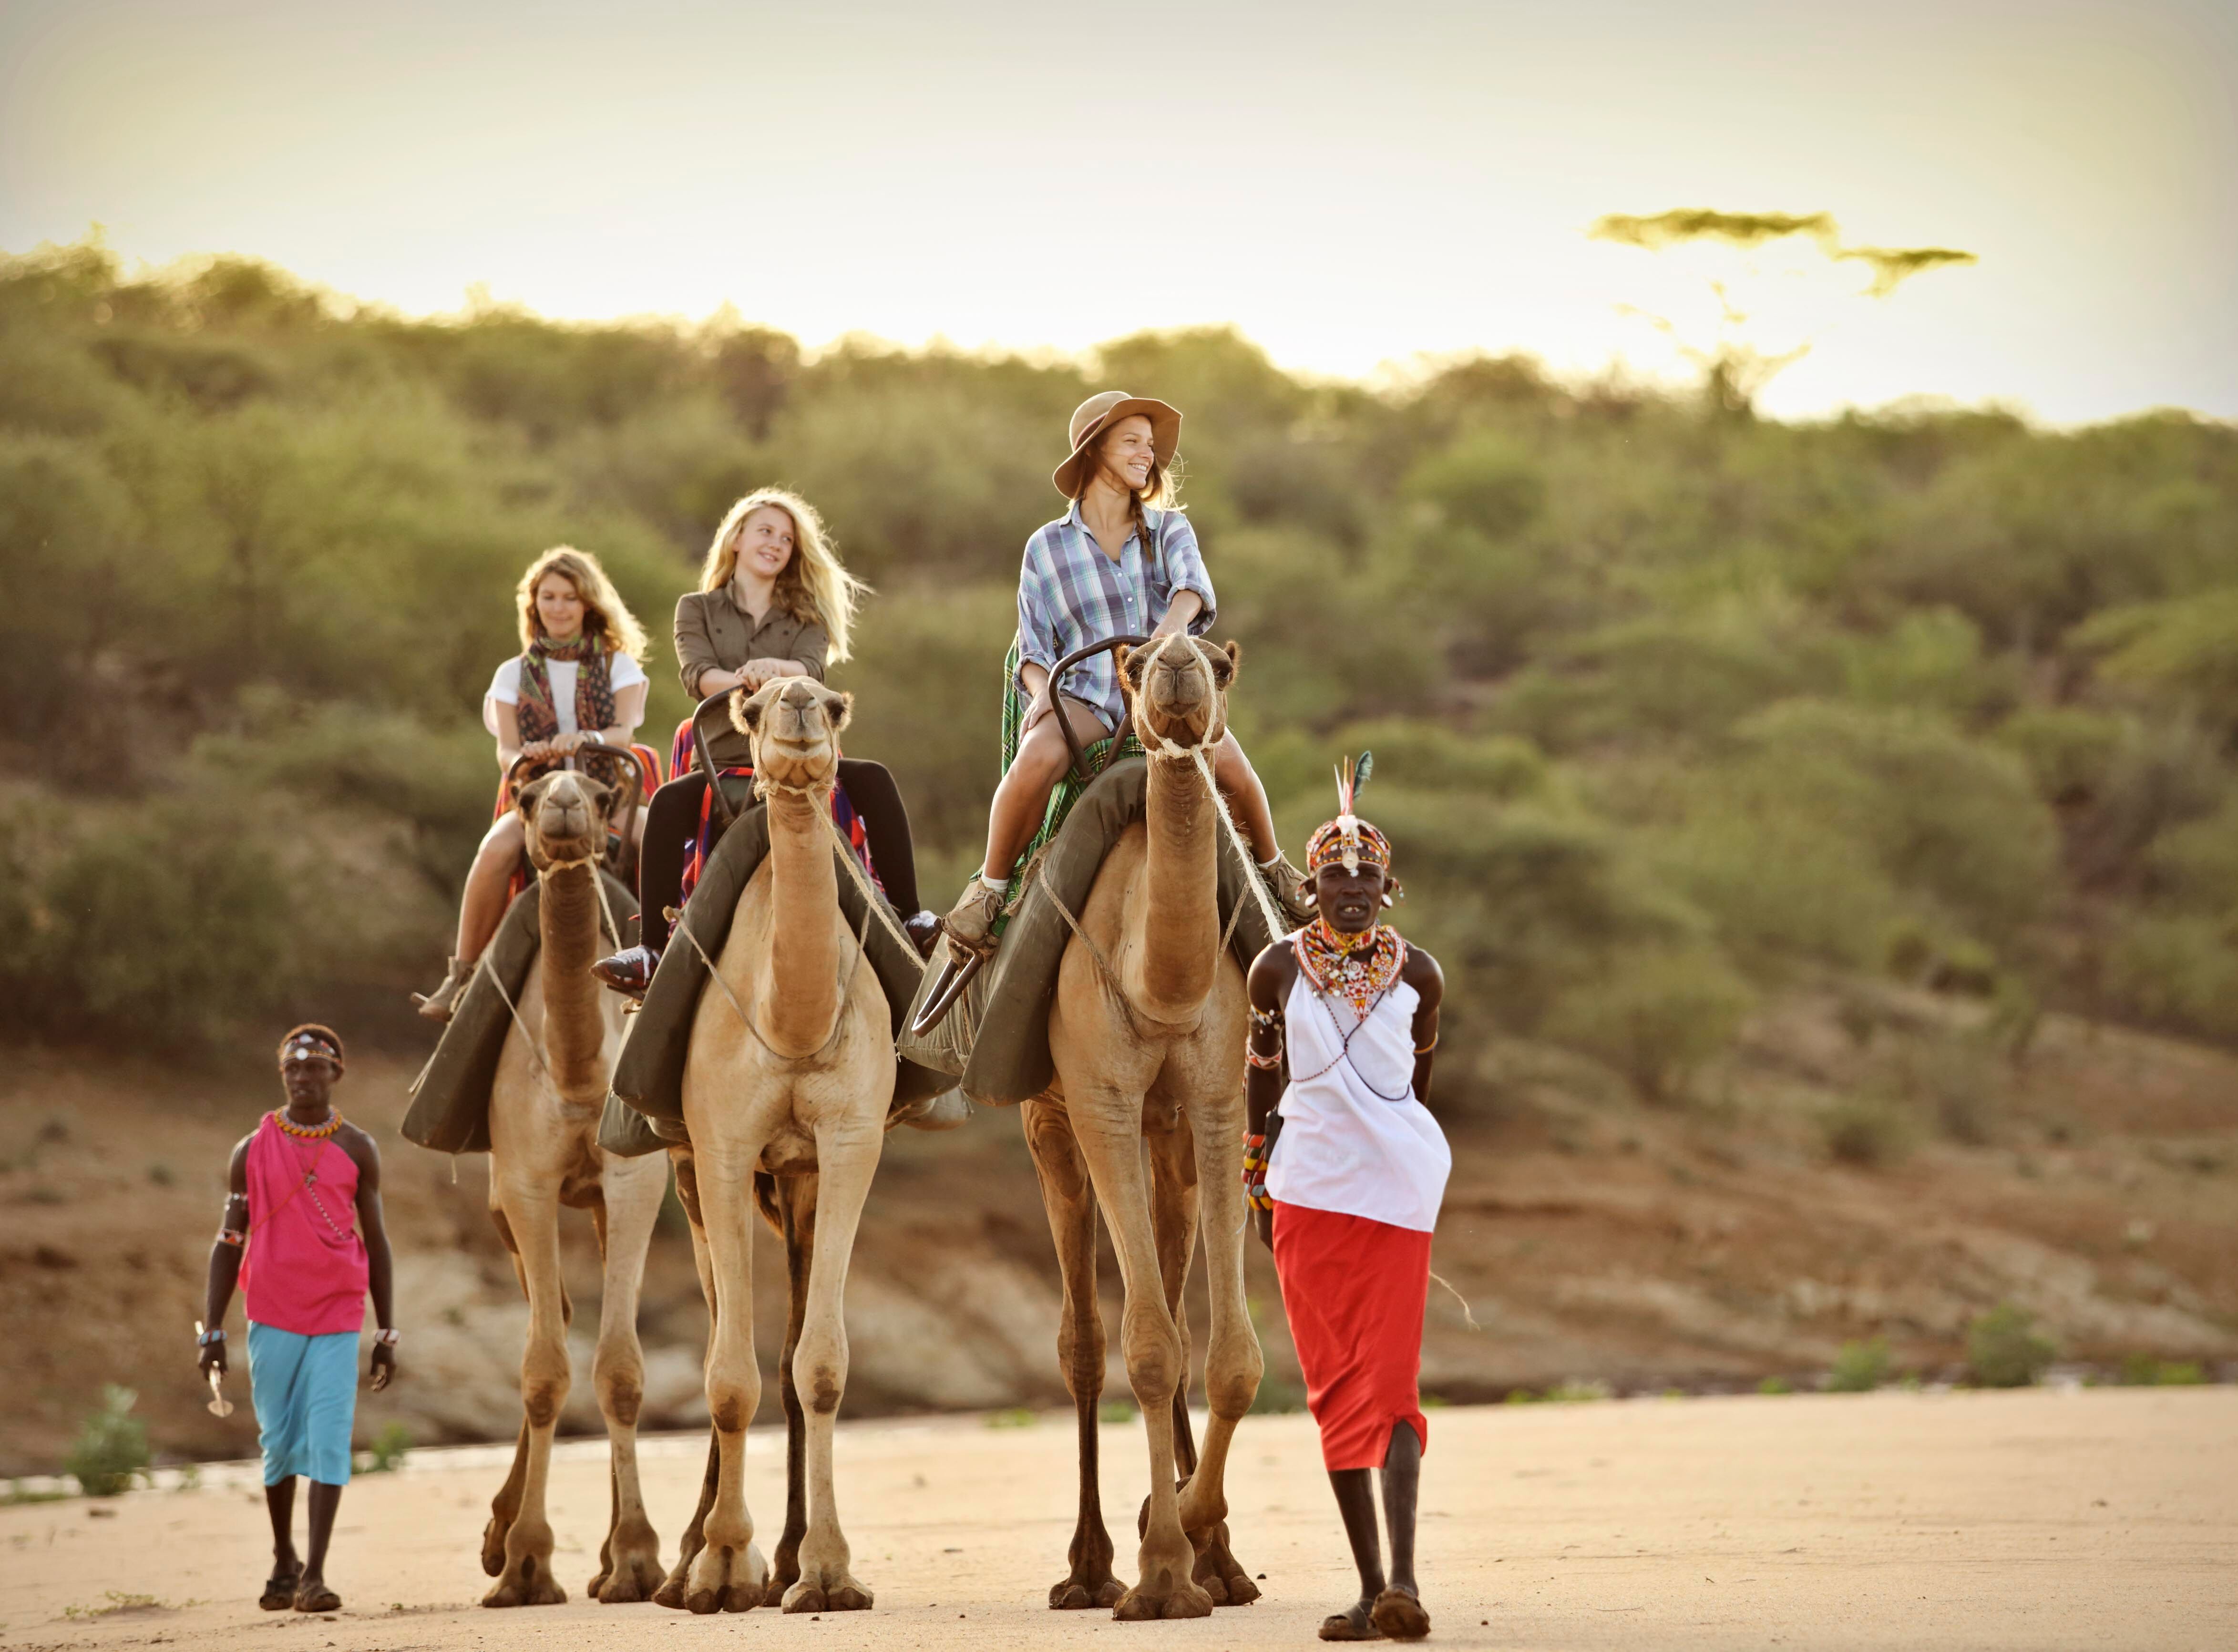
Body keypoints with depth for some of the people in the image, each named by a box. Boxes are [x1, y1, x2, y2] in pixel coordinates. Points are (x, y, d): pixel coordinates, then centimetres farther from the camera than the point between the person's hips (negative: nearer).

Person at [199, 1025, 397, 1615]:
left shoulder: (357, 1150, 5)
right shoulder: (252, 1151, 5)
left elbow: (375, 1240, 9)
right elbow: (228, 1244, 6)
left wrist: (387, 1332, 7)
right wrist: (212, 1332, 0)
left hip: (338, 1320, -1)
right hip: (273, 1316, 1)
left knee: (328, 1437, -12)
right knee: (279, 1440, 7)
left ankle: (315, 1574, -14)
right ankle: (283, 1561, 27)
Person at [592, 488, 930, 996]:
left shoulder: (806, 616, 17)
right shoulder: (697, 609, 14)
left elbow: (813, 669, -4)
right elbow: (697, 674, -5)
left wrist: (773, 668, -28)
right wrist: (742, 680, -28)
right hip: (726, 760, -1)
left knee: (874, 779, -25)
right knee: (669, 803, -31)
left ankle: (907, 919, -25)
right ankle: (652, 948, -34)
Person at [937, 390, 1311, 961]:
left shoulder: (1169, 529, 12)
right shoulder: (1047, 547, 10)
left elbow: (1194, 587, -11)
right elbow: (1034, 649, 9)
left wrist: (1168, 630, -33)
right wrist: (1042, 691, -14)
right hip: (1084, 695, -1)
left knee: (1229, 760, -27)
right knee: (1036, 758, -34)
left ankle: (1273, 868, 4)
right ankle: (989, 887, -17)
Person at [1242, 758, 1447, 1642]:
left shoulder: (1416, 973, 0)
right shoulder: (1280, 967, 1)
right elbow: (1261, 1073, 12)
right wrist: (1257, 1179, 14)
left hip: (1396, 1183, -1)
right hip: (1308, 1190, 1)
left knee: (1389, 1379, -10)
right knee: (1333, 1386, 4)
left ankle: (1403, 1576, -18)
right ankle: (1370, 1585, 8)